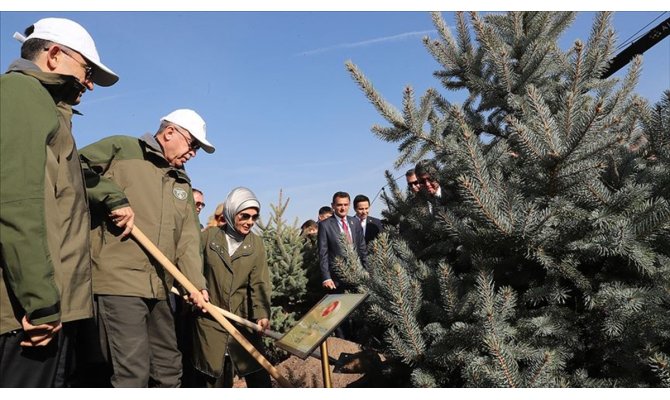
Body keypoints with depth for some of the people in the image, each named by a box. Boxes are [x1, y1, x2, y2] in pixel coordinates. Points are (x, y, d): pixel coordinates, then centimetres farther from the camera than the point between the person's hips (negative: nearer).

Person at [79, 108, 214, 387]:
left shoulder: (182, 183, 18)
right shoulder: (122, 149, 1)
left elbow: (188, 238, 10)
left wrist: (196, 282, -2)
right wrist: (114, 197, -18)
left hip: (159, 288, 8)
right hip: (119, 281, -7)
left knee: (169, 371, 15)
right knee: (133, 374, -7)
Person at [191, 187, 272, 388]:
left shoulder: (256, 244, 2)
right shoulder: (209, 236, 0)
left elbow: (259, 283, -4)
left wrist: (262, 313, -17)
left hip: (243, 320, 1)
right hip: (210, 321, 0)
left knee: (259, 377, 1)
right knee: (216, 380, 9)